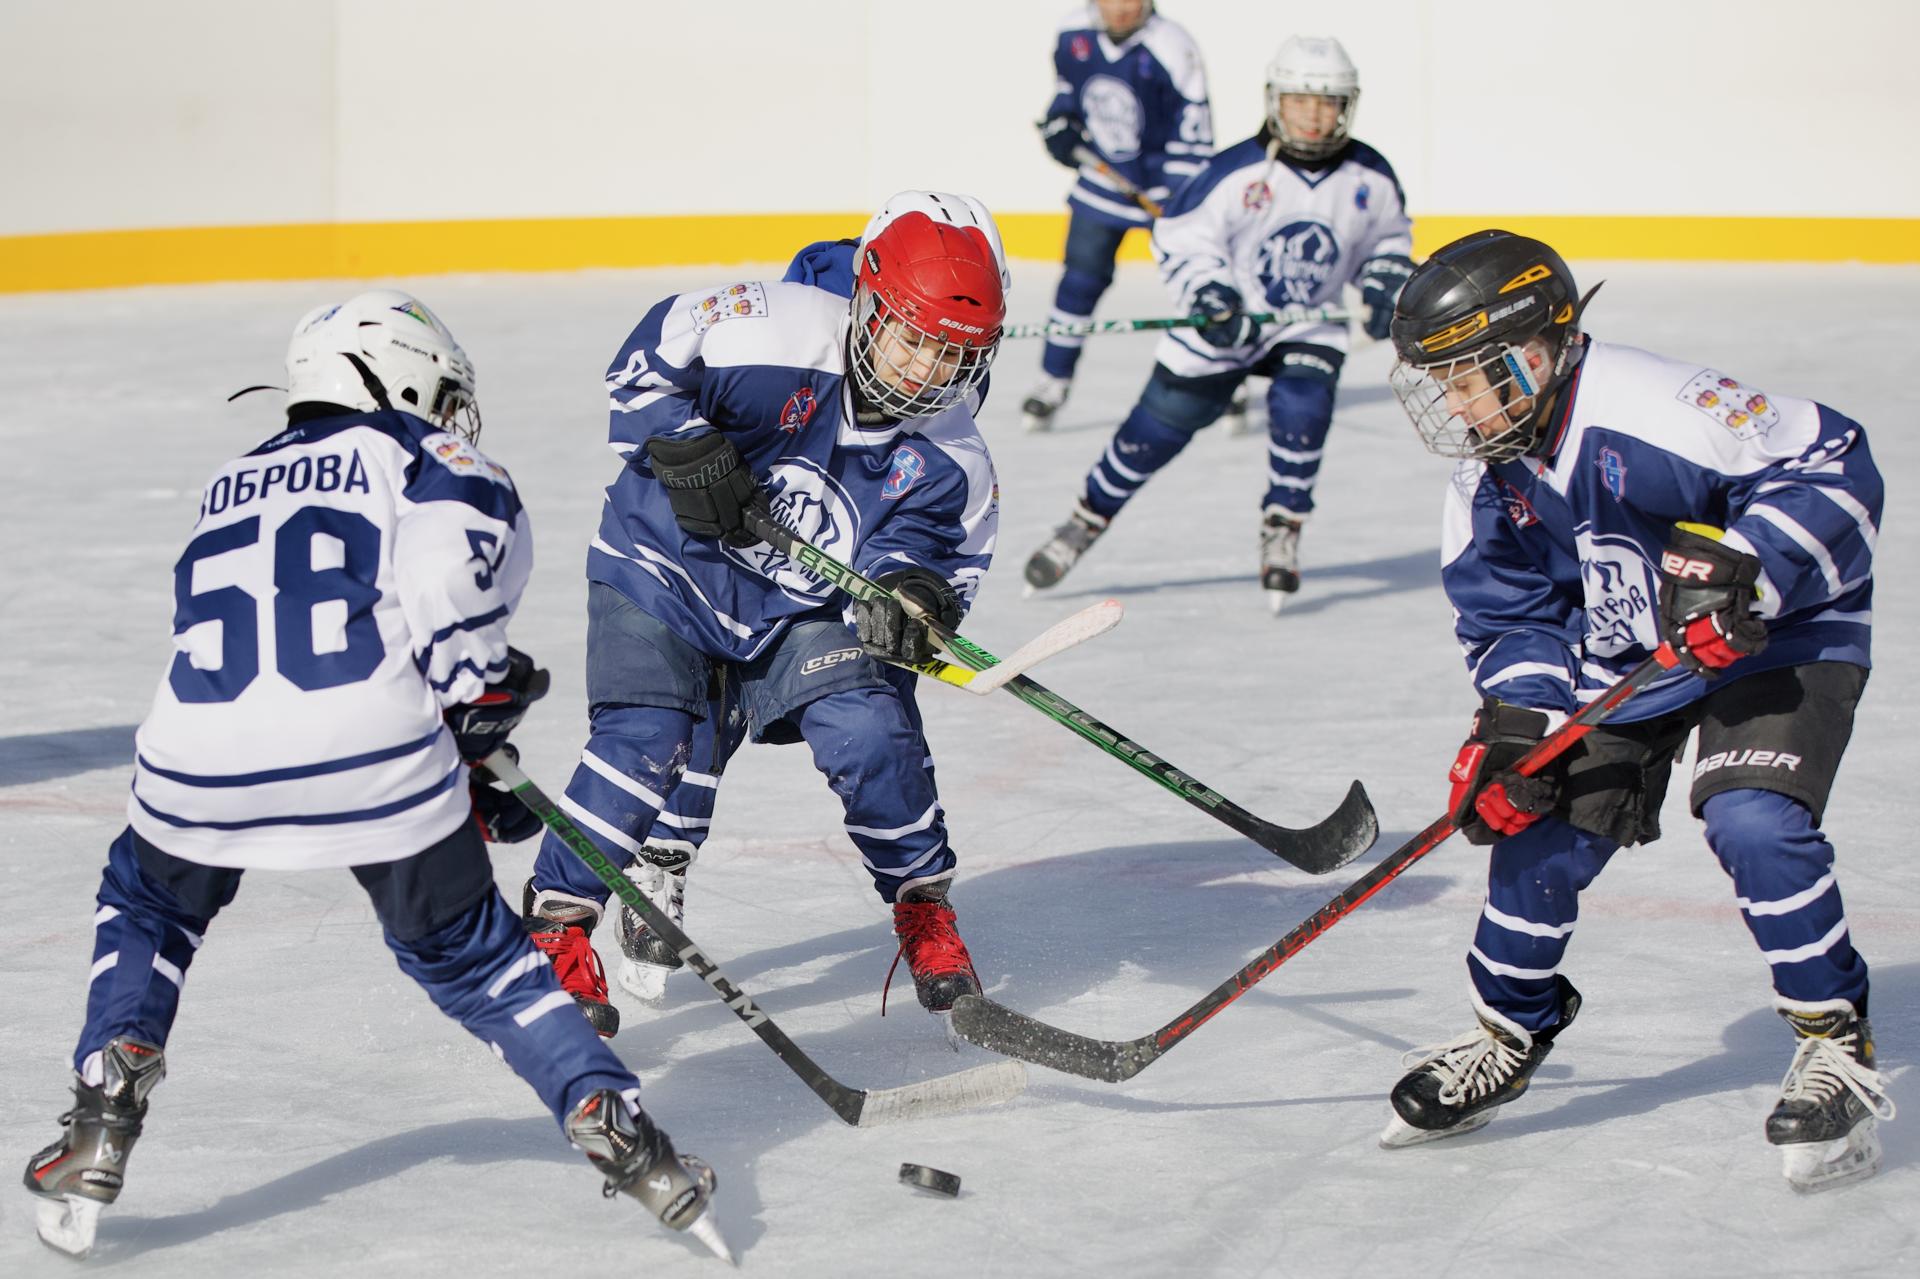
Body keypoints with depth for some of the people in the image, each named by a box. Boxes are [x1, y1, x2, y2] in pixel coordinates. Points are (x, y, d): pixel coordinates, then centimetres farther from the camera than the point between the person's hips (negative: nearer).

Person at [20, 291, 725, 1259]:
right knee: (466, 950, 17)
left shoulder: (230, 488, 35)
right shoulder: (409, 453, 17)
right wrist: (477, 680, 7)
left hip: (203, 755, 3)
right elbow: (468, 532, -8)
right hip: (373, 752, -3)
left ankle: (99, 1137, 19)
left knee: (149, 901, 32)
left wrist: (463, 794, 36)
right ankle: (613, 1125, 7)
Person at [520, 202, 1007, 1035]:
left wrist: (916, 590, -28)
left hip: (799, 605, 3)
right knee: (644, 740, -18)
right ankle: (558, 923, -3)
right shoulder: (777, 333, -25)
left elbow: (945, 546, -4)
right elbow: (649, 357, -15)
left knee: (870, 730, -13)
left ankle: (924, 909, 10)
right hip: (666, 566, -3)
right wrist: (686, 450, -28)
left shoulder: (945, 455, -11)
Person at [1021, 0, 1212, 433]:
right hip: (1103, 174, 3)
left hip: (1165, 181, -3)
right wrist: (1059, 125, -6)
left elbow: (1192, 133, -19)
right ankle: (1052, 383, 12)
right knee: (1081, 278, 1)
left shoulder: (1171, 48, -23)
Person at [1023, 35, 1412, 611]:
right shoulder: (1237, 171, -20)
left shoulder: (1370, 178, -8)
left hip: (1311, 326, 2)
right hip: (1224, 321, -2)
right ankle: (1086, 521, 20)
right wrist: (1210, 296, -28)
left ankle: (1281, 535, -5)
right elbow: (1179, 235, -14)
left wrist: (1384, 284, -8)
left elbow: (1389, 238, 11)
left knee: (1301, 407, -24)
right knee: (1159, 424, 0)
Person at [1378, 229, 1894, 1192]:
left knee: (1752, 821, -26)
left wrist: (1745, 570, -38)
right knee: (1542, 830, -1)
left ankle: (1837, 1048, -10)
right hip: (1621, 661, 7)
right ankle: (1506, 1039, 22)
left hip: (1776, 643, -7)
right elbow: (1506, 609, 4)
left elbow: (1832, 471, -27)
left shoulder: (1650, 411, -31)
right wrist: (1515, 723, -13)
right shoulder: (1494, 479, -6)